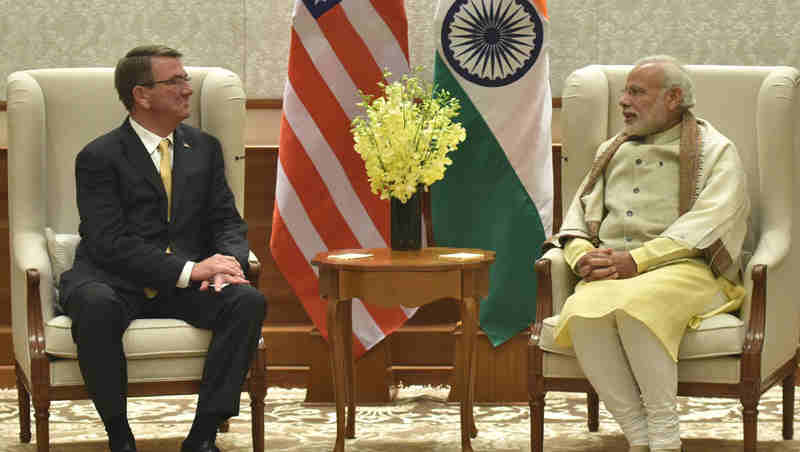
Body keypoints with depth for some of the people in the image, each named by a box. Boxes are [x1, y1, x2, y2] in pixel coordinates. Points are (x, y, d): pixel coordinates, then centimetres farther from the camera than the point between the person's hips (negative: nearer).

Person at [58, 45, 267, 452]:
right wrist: (188, 270, -24)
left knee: (248, 301, -24)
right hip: (114, 280, -4)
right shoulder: (99, 158, -4)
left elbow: (227, 222, 12)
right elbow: (110, 242, -14)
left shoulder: (204, 149, 14)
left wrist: (225, 265, -13)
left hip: (189, 280, 4)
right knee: (96, 307, -38)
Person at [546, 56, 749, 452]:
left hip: (683, 269, -4)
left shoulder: (714, 151, 8)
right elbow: (580, 213, 22)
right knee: (583, 314, -32)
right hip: (610, 273, 4)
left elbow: (708, 224, -7)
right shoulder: (613, 151, 27)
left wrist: (636, 261, -17)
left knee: (635, 307, -38)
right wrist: (583, 256, -3)